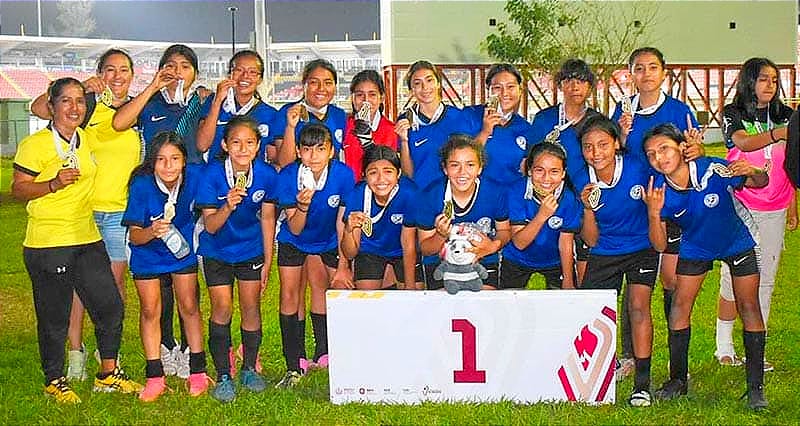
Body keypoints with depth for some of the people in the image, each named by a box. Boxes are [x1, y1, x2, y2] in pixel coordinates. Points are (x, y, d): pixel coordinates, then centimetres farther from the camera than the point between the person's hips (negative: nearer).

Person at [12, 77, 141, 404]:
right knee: (54, 315, 3)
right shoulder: (34, 144, -10)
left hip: (87, 239, 6)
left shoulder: (86, 139, 9)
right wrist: (54, 184, -23)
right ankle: (54, 380, 21)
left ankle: (108, 374, 23)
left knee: (110, 305, 7)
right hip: (47, 243, -6)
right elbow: (18, 189, -10)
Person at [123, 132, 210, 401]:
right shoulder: (142, 185, -29)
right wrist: (152, 232, -45)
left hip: (183, 250, 1)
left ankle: (197, 373, 17)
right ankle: (155, 378, 12)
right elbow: (134, 236, -28)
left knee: (189, 307, 6)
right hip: (148, 256, -1)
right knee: (150, 311, 3)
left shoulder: (194, 177, -25)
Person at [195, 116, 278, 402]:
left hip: (252, 251, 2)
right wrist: (228, 207, -42)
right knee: (222, 307, -5)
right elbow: (210, 226, -21)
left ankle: (249, 370, 21)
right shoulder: (212, 174, -22)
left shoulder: (267, 175, -17)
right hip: (217, 252, -1)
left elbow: (267, 218, -4)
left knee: (251, 306, 3)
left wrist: (268, 261, 1)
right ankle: (223, 376, 5)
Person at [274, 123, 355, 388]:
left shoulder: (343, 175, -25)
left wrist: (343, 266, -13)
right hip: (294, 242, 0)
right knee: (289, 296, -6)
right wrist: (303, 205, -42)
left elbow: (342, 224, -15)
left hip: (328, 242, 0)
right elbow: (295, 230, -21)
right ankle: (295, 366, 0)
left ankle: (324, 355, 13)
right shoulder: (287, 177, -25)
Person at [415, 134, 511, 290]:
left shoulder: (495, 193, -14)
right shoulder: (430, 196, -16)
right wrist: (442, 236, -27)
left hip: (484, 261, 1)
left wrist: (494, 246, -17)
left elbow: (504, 230, 5)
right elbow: (424, 248, -6)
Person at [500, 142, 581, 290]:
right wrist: (542, 215, -42)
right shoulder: (517, 192, -28)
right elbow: (519, 243, -30)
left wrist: (568, 281, -7)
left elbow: (565, 244, -12)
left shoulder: (570, 199, -24)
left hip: (555, 261, 1)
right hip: (516, 260, 0)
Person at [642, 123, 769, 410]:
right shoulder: (659, 191, -24)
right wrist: (654, 213, -39)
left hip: (737, 244, -2)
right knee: (679, 305, -2)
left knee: (748, 307, -4)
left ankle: (755, 386, 4)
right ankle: (678, 379, 13)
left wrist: (752, 171, -37)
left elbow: (761, 183, -13)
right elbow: (660, 245, -22)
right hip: (695, 249, 2)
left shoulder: (712, 170, -30)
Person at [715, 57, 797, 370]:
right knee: (735, 274, -5)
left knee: (766, 278, 4)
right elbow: (743, 142, -21)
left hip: (775, 209, 4)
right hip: (740, 206, -4)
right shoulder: (733, 114, 0)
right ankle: (724, 347, 6)